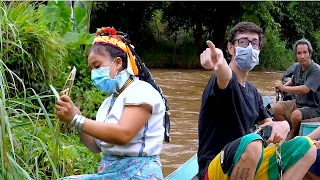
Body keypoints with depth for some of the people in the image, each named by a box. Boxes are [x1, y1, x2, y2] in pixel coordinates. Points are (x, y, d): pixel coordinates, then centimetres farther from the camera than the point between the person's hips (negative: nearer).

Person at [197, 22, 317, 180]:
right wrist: (219, 67, -63)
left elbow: (267, 123, 17)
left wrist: (282, 125, -8)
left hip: (248, 167, 8)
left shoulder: (252, 91, 14)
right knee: (252, 142, -37)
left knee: (306, 146, 1)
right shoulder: (226, 80, -13)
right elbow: (226, 77, -37)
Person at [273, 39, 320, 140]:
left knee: (296, 115, -33)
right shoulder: (298, 67, 5)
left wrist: (283, 88, -21)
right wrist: (281, 86, 5)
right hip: (298, 103, 8)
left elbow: (305, 89, -31)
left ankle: (292, 136, -4)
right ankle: (286, 132, 4)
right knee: (277, 108, -8)